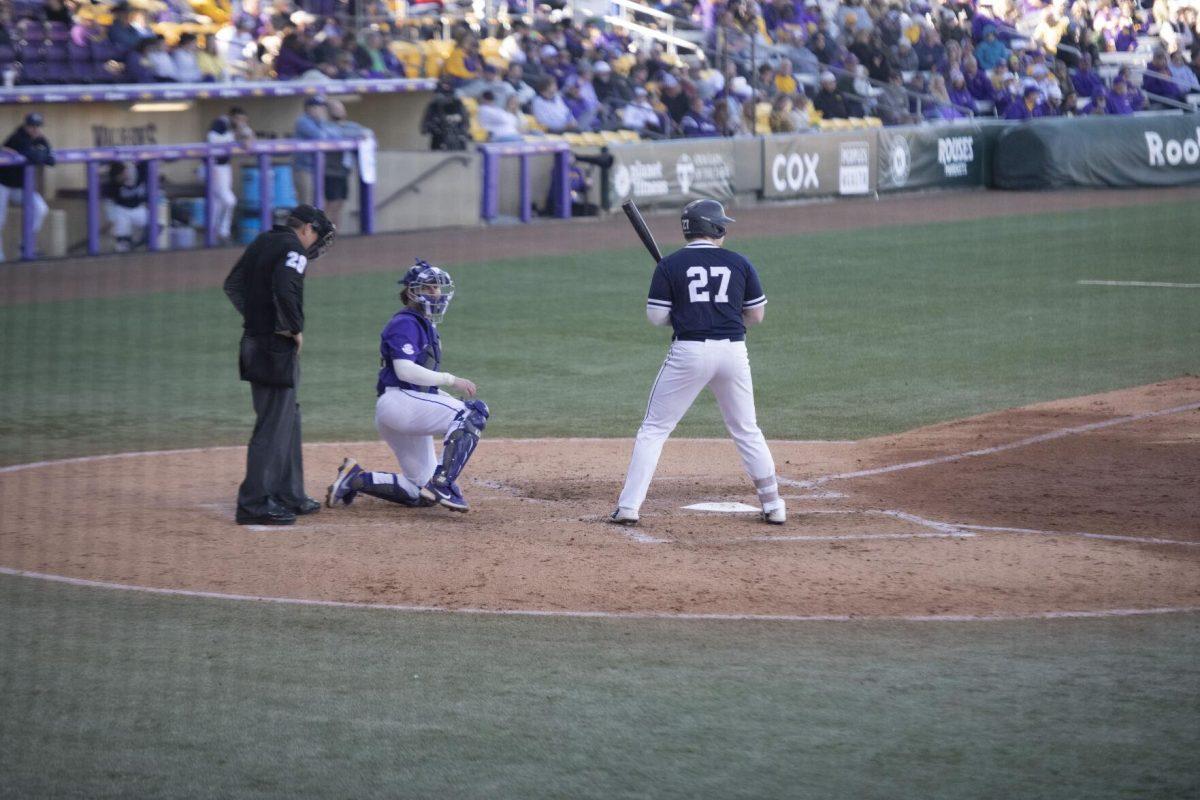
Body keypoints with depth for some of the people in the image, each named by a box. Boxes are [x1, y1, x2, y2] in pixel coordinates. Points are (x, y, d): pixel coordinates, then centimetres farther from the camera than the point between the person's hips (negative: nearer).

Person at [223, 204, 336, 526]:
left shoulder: (262, 242, 14)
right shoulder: (293, 248, -12)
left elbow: (232, 285, 18)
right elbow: (284, 291, -27)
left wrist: (254, 316, 13)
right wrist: (296, 330, -15)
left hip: (254, 340, 10)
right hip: (277, 346, -10)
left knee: (287, 419, 19)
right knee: (274, 424, -7)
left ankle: (289, 496, 25)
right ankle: (254, 504, -8)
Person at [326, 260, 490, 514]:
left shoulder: (425, 325, 22)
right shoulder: (405, 324, -8)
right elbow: (405, 370, -21)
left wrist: (452, 398, 11)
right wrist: (451, 380, -21)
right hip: (398, 401, -10)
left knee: (422, 494, 11)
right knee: (475, 410, -23)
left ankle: (355, 479, 12)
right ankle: (442, 484, -30)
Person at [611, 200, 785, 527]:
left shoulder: (670, 265, 0)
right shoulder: (739, 264, 5)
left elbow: (656, 317, -1)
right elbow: (757, 314, 10)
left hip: (689, 352, -2)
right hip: (733, 351, 2)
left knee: (654, 429, 6)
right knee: (747, 430, 18)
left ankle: (629, 506, -2)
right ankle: (773, 505, 18)